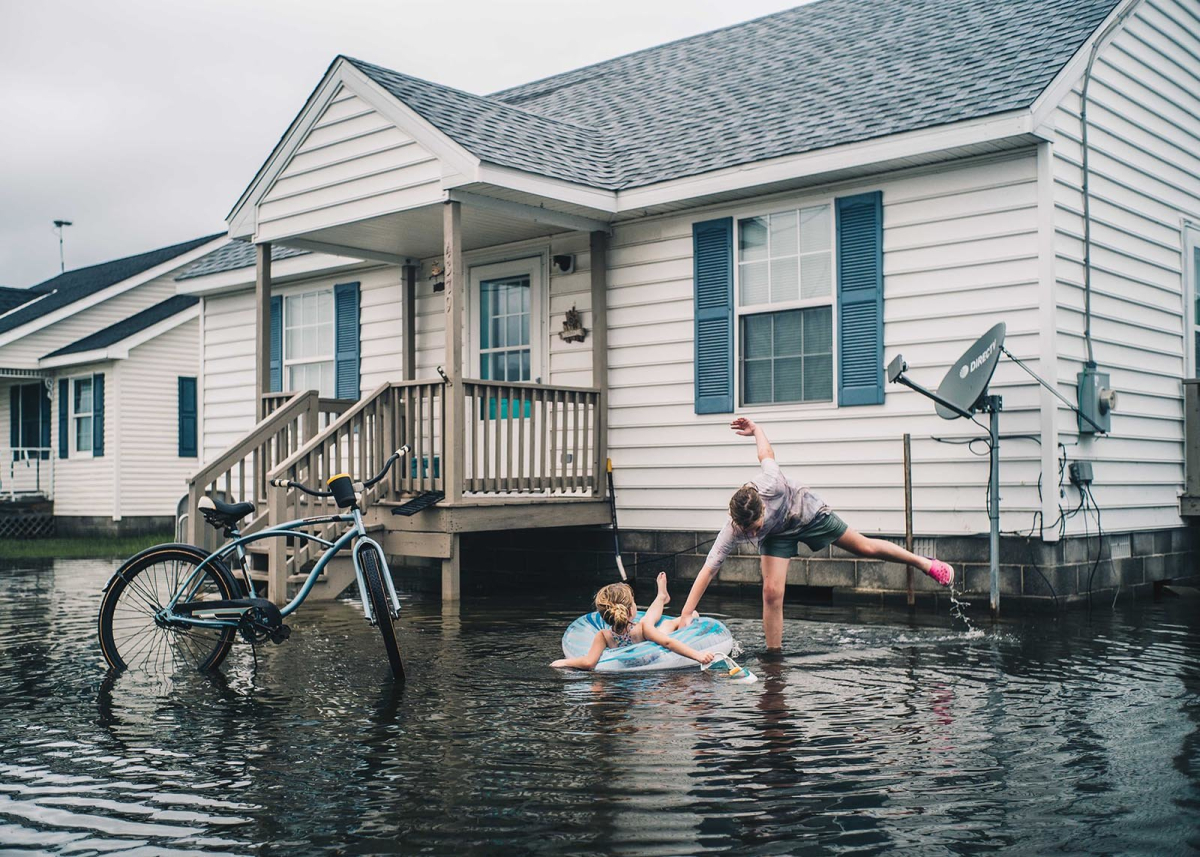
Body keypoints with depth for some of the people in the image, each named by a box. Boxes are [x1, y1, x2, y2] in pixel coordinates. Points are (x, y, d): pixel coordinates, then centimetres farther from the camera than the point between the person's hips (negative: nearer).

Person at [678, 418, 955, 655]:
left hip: (807, 512, 0)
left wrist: (756, 429, -3)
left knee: (865, 547, 12)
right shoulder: (732, 532, -37)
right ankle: (774, 654, -2)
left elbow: (766, 454, -23)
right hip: (777, 534, 0)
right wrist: (686, 613, -42)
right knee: (771, 592, -17)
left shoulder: (770, 487, -43)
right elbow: (708, 570, -36)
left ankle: (924, 563, 33)